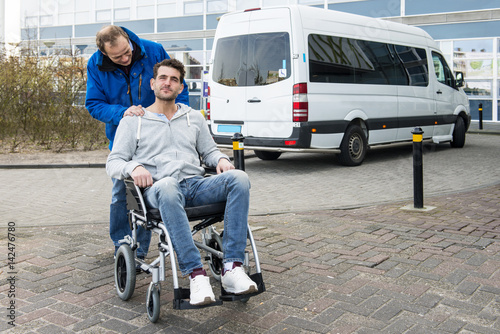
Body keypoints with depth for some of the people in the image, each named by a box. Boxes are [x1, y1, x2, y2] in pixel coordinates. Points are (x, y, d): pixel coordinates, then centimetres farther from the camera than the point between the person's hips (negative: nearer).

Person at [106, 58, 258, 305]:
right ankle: (196, 275, -43)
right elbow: (113, 163, 10)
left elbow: (209, 151, 28)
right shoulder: (132, 122, 17)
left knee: (239, 178, -29)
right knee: (167, 187, -43)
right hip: (159, 188, -3)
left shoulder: (194, 118, 27)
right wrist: (133, 167, -14)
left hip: (196, 185, 3)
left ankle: (232, 268, -35)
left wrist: (221, 159, 3)